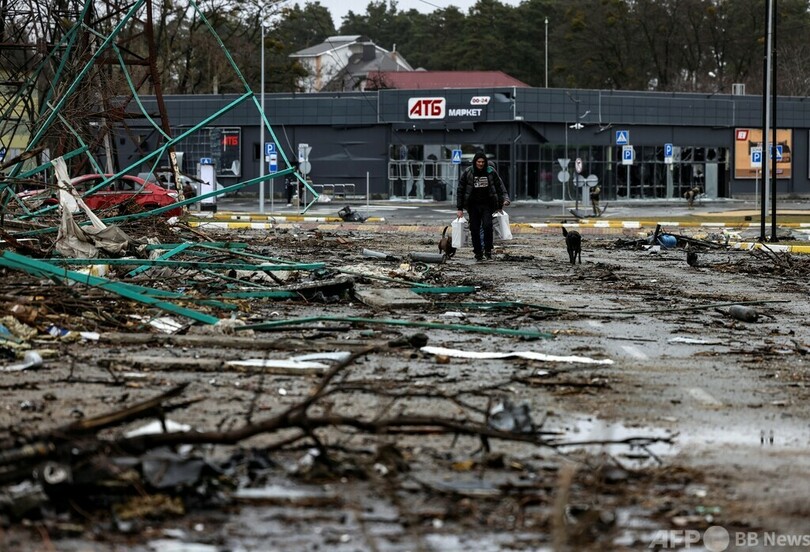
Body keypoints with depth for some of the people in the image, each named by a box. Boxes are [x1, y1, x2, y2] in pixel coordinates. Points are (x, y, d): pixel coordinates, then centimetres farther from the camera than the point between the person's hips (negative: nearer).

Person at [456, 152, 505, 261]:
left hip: (487, 205, -1)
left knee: (487, 225, -18)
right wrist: (460, 208, -3)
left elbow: (498, 189, 8)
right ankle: (478, 253, 10)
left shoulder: (491, 173, 1)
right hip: (473, 206, 1)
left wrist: (500, 206, 8)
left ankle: (488, 249, -7)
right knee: (475, 229, 1)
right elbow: (460, 191, 1)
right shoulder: (467, 174, -1)